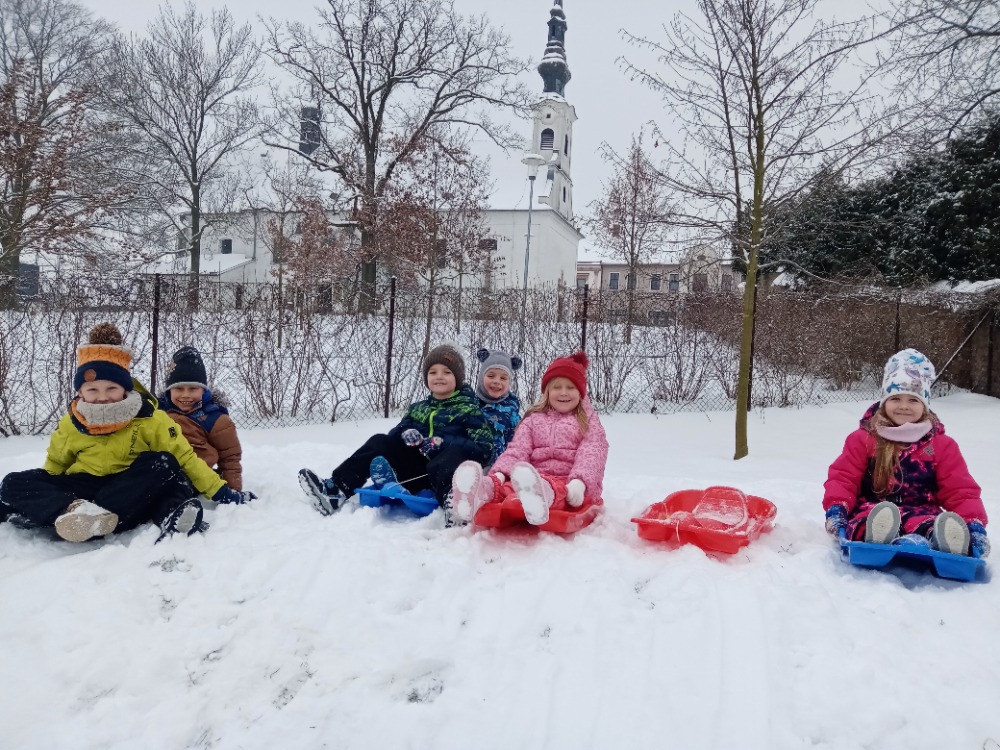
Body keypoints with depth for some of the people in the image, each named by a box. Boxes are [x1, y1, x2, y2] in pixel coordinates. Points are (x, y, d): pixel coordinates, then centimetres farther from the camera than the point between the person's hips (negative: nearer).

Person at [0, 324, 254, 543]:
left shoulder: (150, 420, -7)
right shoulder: (70, 425, 1)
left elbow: (185, 458, -6)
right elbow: (54, 466, 16)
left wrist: (220, 491, -11)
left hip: (129, 490, -3)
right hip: (79, 488, 3)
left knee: (163, 464, -30)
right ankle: (75, 511, -48)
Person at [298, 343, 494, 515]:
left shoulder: (469, 410, 4)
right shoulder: (417, 409, 20)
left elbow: (483, 448, -8)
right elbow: (395, 436, 18)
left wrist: (443, 444, -18)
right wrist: (406, 435, -7)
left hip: (445, 473, -5)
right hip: (416, 476, 5)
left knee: (456, 452, -37)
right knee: (378, 442, -8)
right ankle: (337, 490, -23)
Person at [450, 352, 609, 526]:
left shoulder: (589, 421, 15)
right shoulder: (533, 420, 23)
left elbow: (592, 453, -2)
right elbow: (517, 449, 8)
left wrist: (579, 482, -24)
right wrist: (500, 473, -14)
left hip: (569, 482, -2)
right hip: (537, 476, 3)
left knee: (556, 490, -42)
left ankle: (540, 494, -76)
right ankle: (484, 489, -66)